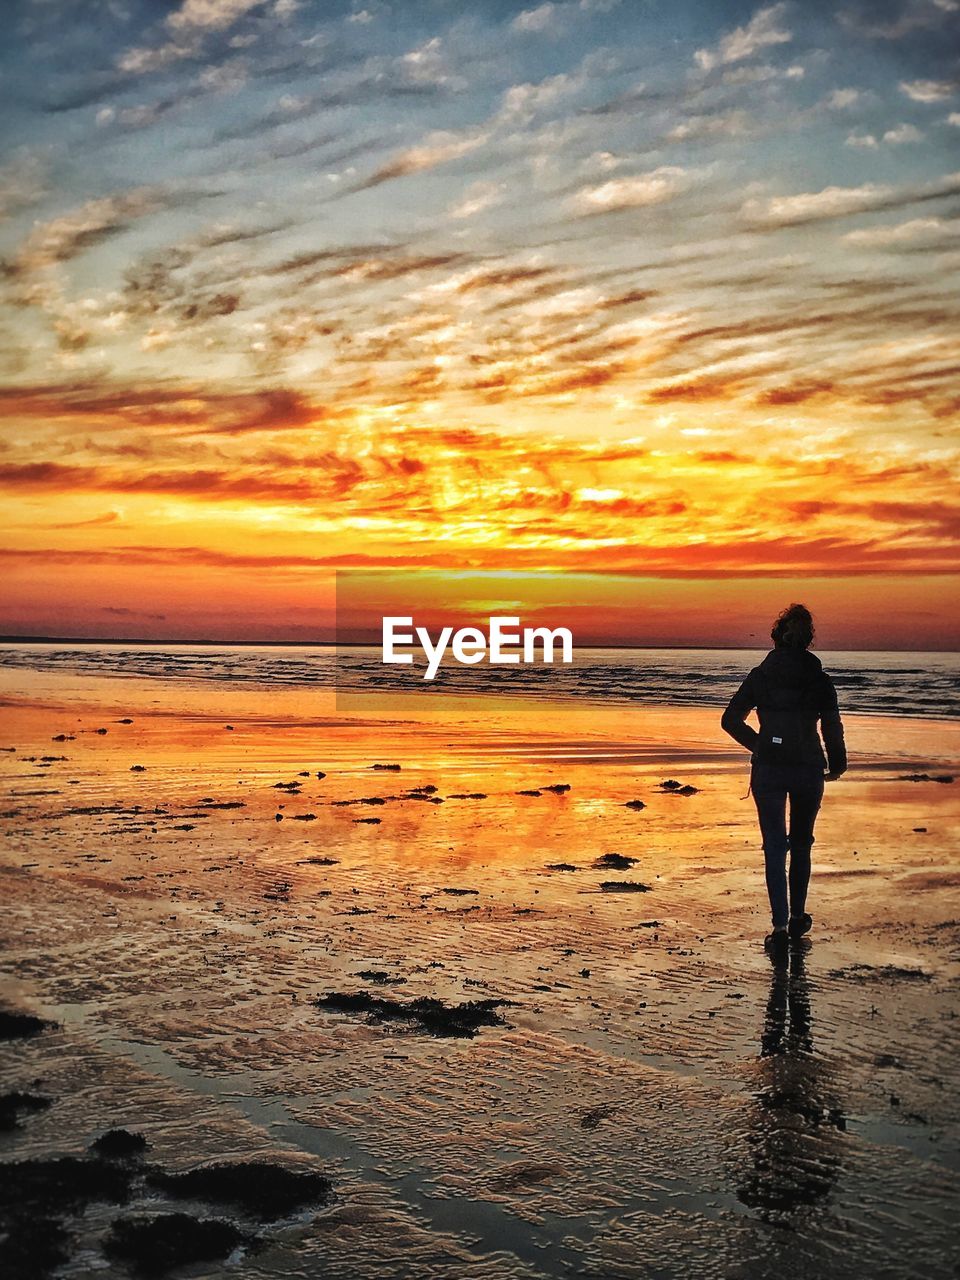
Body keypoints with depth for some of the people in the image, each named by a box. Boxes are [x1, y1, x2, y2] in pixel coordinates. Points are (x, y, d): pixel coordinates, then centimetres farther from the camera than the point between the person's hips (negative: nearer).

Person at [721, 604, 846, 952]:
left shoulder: (760, 676, -2)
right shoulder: (819, 679, -4)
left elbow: (730, 720, -1)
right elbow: (832, 726, -4)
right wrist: (837, 764, 12)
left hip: (768, 770, -1)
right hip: (808, 770, 1)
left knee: (775, 846, 3)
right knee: (801, 843, 18)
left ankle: (780, 925, -6)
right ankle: (797, 917, 25)